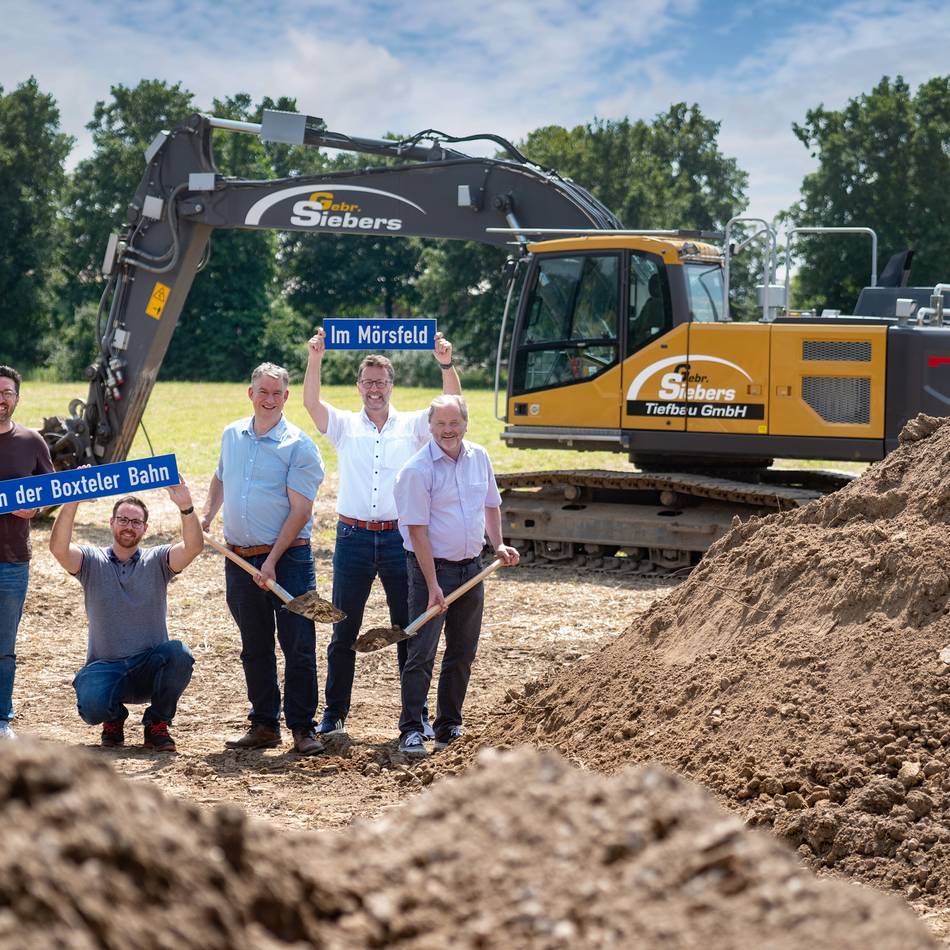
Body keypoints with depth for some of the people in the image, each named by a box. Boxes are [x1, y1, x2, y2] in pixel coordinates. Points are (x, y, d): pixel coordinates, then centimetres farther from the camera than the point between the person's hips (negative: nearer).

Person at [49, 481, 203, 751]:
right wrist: (71, 504, -31)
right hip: (105, 667, -1)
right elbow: (59, 548, -17)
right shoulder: (91, 561, 4)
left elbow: (193, 547, -14)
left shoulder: (157, 561, 5)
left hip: (150, 667, 1)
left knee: (179, 653, -32)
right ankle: (114, 717, 9)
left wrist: (186, 508, -32)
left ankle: (157, 724, -6)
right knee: (92, 707, -32)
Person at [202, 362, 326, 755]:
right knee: (254, 648, 11)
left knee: (298, 646, -4)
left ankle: (302, 727, 4)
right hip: (239, 559, 5)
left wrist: (273, 562, -18)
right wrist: (205, 519, 13)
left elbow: (300, 511, -13)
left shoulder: (299, 446, -8)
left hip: (288, 558, -5)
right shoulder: (232, 435, 10)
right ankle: (264, 725, 20)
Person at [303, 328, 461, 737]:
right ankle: (334, 713, 16)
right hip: (353, 538, 0)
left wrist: (446, 365, -20)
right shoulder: (344, 425, 8)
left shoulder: (413, 426, 7)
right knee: (344, 631, 6)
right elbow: (311, 402, -8)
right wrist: (314, 360, -22)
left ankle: (417, 715, 13)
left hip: (400, 538, 0)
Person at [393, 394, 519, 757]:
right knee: (421, 653, -7)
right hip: (432, 567, -6)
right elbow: (418, 530, -17)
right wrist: (432, 585, -20)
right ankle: (411, 731, -1)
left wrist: (498, 544, 11)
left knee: (462, 653, 12)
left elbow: (490, 504, 22)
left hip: (471, 567, 6)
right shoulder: (418, 469, -15)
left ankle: (449, 727, 22)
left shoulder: (479, 458, 5)